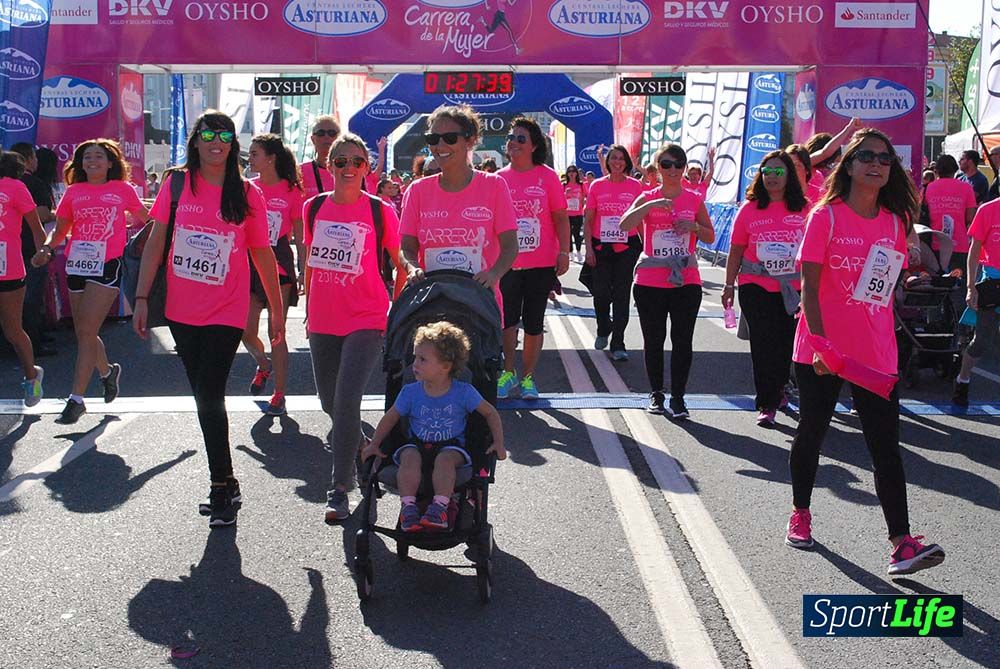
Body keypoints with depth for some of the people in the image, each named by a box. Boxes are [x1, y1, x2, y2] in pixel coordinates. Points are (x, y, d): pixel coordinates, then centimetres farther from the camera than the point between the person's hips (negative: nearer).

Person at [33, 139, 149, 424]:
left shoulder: (123, 190, 3)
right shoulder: (73, 192, 9)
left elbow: (144, 218, 17)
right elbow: (60, 229, 12)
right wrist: (46, 247, -4)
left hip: (108, 265, -4)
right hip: (77, 264, 4)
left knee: (87, 331, -11)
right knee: (83, 333, 12)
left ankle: (76, 400, -8)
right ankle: (107, 371, 41)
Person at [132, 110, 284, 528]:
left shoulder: (247, 195, -1)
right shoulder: (177, 184, 2)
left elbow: (262, 254, 4)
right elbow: (156, 242, 3)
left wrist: (277, 310, 5)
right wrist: (142, 297, -3)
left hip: (226, 312, -3)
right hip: (182, 311, 3)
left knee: (209, 396, -10)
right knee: (204, 396, 10)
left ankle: (222, 488, 2)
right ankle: (226, 484, 23)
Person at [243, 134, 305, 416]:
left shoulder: (291, 191, -4)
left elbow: (300, 238, 0)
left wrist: (305, 273, -3)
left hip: (279, 263, -4)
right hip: (250, 262, 4)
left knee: (276, 332, -2)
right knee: (246, 332, 3)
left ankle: (279, 394, 8)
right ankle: (264, 365, 36)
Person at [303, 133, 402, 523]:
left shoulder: (380, 211, -6)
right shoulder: (314, 208, 5)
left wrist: (397, 310, 1)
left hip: (366, 321, -5)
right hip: (323, 321, 5)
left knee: (346, 402, -15)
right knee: (329, 400, 17)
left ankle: (339, 490, -6)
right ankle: (351, 438, 50)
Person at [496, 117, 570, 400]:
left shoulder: (547, 176, -3)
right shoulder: (499, 178, 3)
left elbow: (560, 217, -2)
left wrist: (564, 252, -10)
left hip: (541, 263, -2)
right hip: (506, 263, 2)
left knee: (533, 322, 7)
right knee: (507, 320, 8)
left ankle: (528, 377, 19)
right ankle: (509, 372, 25)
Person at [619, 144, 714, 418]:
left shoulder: (694, 200, 5)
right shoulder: (647, 198, 1)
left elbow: (710, 237, 12)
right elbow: (624, 225, -16)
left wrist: (694, 226, -8)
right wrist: (651, 205, -25)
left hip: (686, 281, 1)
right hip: (650, 282, 0)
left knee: (682, 340, -1)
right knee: (653, 340, 8)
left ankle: (678, 397, 8)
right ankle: (656, 393, 21)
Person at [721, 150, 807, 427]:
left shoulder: (803, 209, 2)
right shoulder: (750, 209, 1)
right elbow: (736, 250, 5)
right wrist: (729, 285, 4)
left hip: (794, 287, 1)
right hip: (756, 287, -1)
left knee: (787, 342, 9)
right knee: (764, 344, -2)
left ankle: (776, 390, 34)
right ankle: (768, 404, 4)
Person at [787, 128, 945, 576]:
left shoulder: (895, 222, 7)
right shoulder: (826, 216, -6)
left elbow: (888, 287, 15)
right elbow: (809, 286, -10)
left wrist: (886, 339, 14)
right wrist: (819, 342, -18)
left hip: (876, 355, 3)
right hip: (822, 351, -3)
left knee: (885, 446, -3)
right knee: (811, 435, 12)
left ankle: (902, 543, -5)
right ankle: (800, 515, 32)